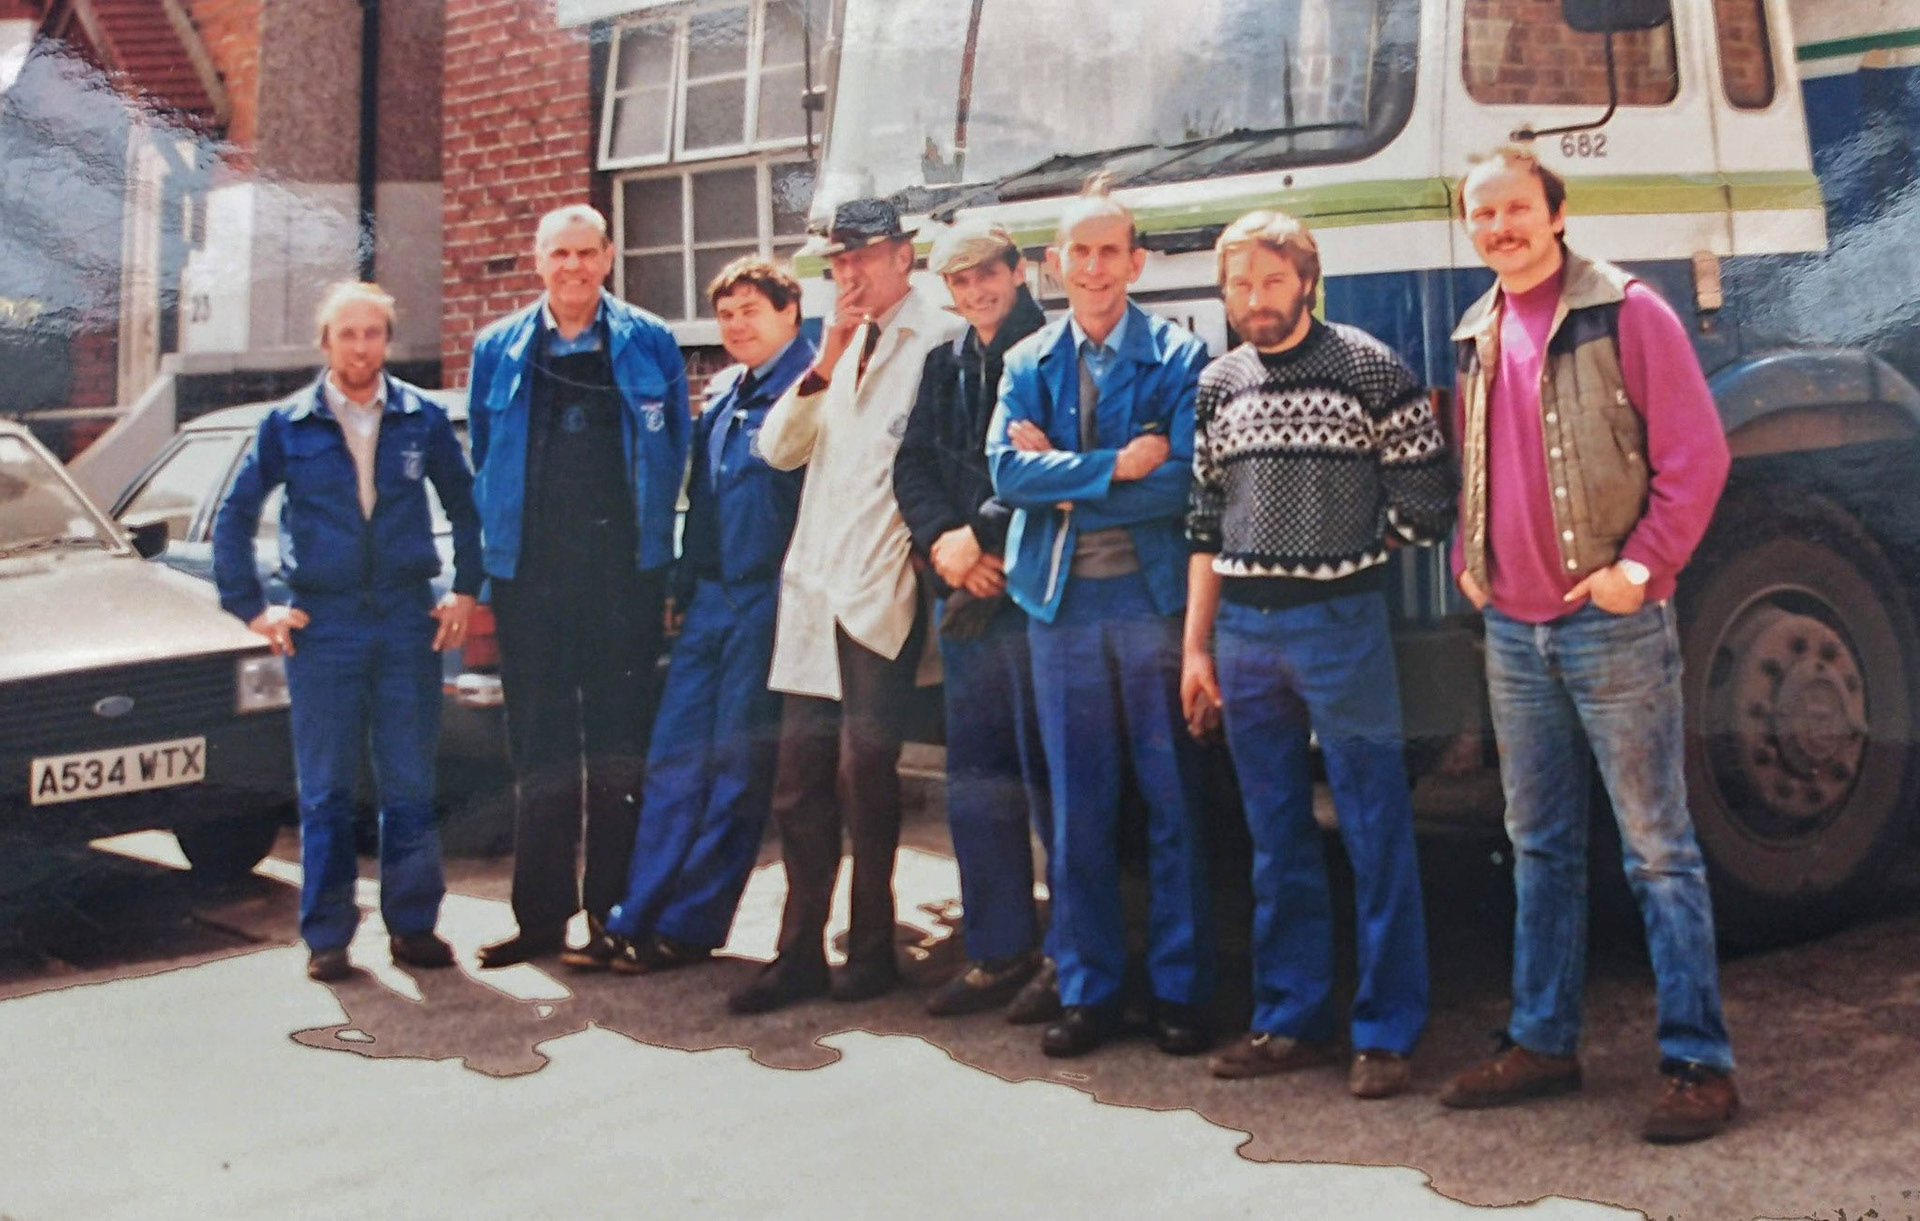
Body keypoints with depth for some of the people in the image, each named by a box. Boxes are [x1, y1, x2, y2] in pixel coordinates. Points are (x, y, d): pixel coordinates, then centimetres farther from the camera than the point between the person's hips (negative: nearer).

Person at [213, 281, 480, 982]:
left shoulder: (422, 419, 5)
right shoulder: (289, 425, 3)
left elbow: (466, 506, 15)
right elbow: (233, 518, 9)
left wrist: (466, 590, 8)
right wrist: (252, 609, 4)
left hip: (408, 619, 1)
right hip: (322, 624, -1)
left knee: (410, 784, 3)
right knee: (325, 789, 2)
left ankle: (413, 925, 12)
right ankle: (326, 936, 8)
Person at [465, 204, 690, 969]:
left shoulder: (649, 345, 3)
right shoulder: (498, 350, 8)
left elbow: (673, 454, 10)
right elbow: (482, 461, 14)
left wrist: (652, 543, 6)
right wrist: (492, 561, 10)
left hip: (624, 575, -1)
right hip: (529, 578, 2)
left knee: (620, 749, 3)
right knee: (539, 754, 5)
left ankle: (613, 913, 11)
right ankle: (541, 917, 12)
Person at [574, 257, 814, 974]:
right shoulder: (720, 395, 15)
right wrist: (684, 586, 16)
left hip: (767, 599, -7)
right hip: (710, 597, 7)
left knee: (738, 767, 1)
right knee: (674, 759, 6)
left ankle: (688, 928, 8)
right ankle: (637, 921, 10)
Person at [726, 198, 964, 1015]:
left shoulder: (938, 343, -6)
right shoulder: (841, 345, 18)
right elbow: (778, 449, 8)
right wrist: (824, 366, -3)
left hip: (884, 590, -7)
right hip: (816, 585, 7)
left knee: (864, 771, -2)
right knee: (801, 775, 7)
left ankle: (872, 949, 12)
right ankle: (800, 953, 15)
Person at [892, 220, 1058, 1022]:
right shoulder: (945, 367, 16)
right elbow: (913, 466, 11)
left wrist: (982, 536, -13)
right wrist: (942, 542, -5)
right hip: (968, 597, 7)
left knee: (1048, 775, -4)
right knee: (976, 779, 10)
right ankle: (999, 952, 20)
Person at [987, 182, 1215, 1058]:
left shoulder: (1179, 357, 0)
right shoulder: (1028, 363, 10)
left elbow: (1179, 481, -11)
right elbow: (1007, 470, -5)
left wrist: (1063, 477, -8)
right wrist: (1115, 466, -14)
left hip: (1154, 598, -3)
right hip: (1062, 602, 3)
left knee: (1174, 799, 3)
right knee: (1077, 806, 7)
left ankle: (1179, 988, 12)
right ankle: (1088, 991, 15)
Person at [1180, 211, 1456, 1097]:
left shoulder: (1368, 368, -5)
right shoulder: (1217, 384, 11)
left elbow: (1429, 499, -4)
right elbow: (1206, 525, 13)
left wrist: (1353, 552, 5)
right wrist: (1196, 649, 10)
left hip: (1339, 624, -5)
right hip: (1243, 628, 5)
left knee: (1376, 834, -2)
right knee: (1276, 838, 12)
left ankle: (1386, 1032, 5)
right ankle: (1291, 1021, 21)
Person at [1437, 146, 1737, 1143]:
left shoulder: (1626, 313, -7)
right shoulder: (1478, 335, 13)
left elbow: (1696, 453, -10)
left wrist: (1641, 564, -16)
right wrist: (1468, 558, 9)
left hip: (1610, 623, -6)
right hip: (1511, 629, 6)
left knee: (1657, 847, -2)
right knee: (1540, 845, 13)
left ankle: (1697, 1060, 3)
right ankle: (1542, 1041, 23)